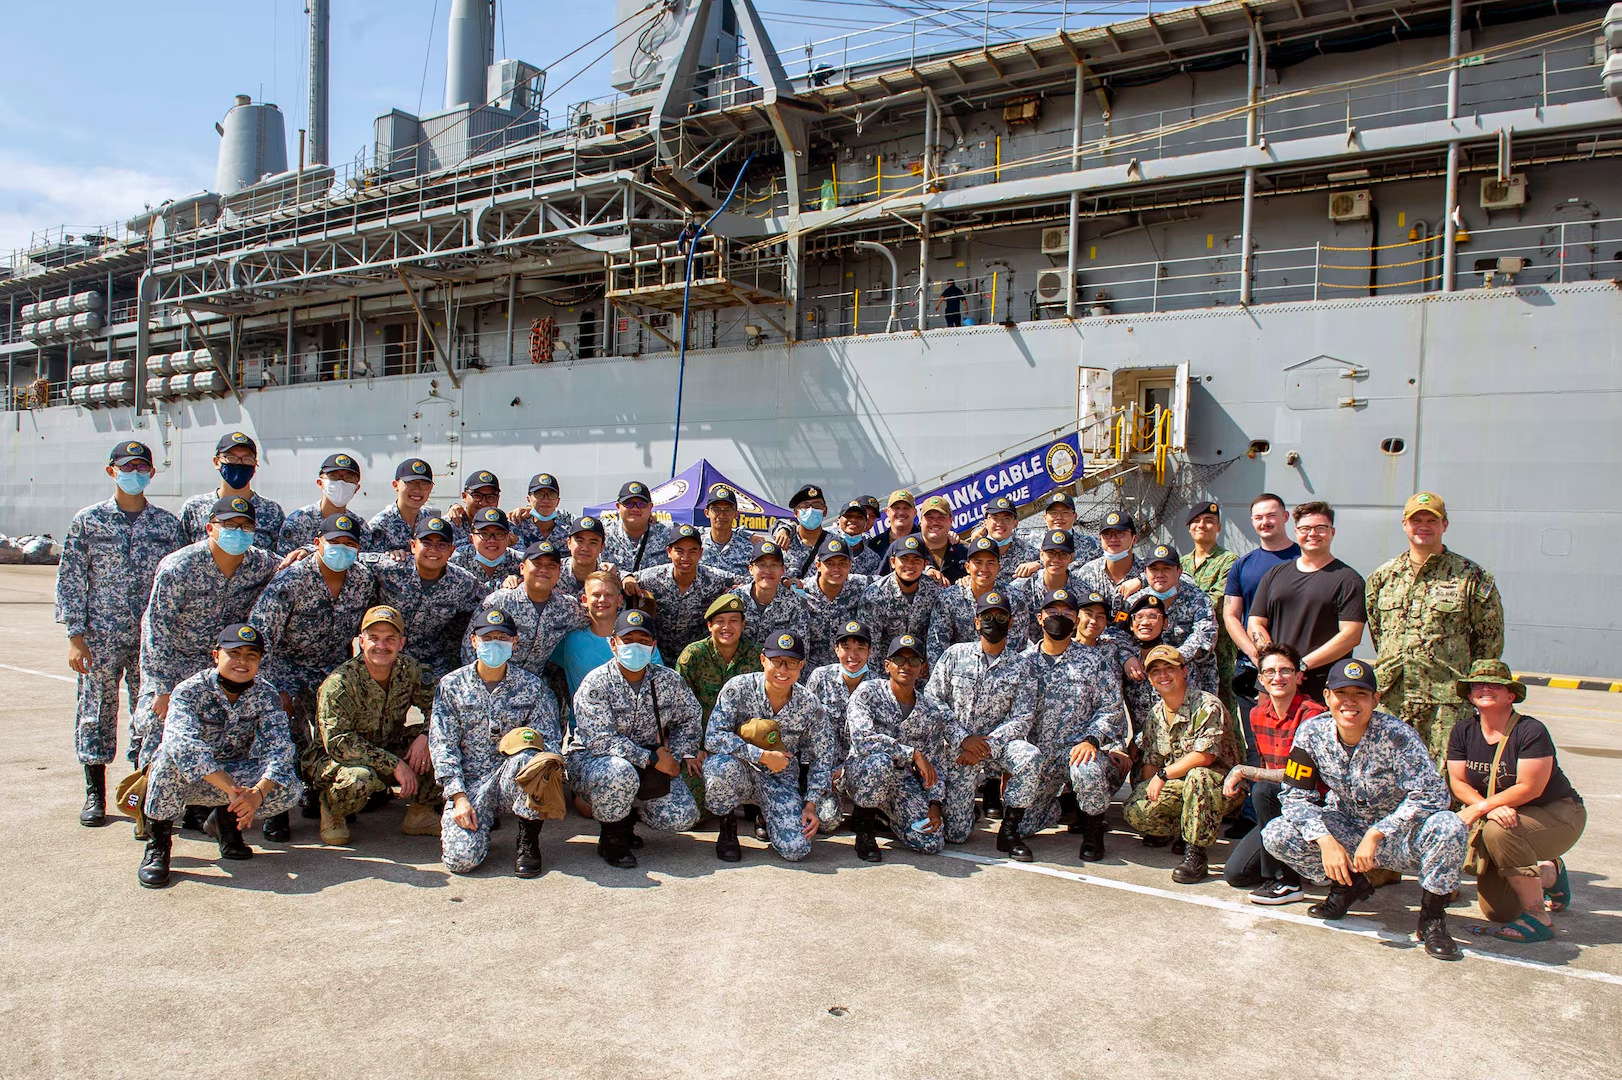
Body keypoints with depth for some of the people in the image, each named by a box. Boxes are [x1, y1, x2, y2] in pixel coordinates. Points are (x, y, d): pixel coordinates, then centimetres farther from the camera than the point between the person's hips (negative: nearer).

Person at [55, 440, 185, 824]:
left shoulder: (167, 523, 6)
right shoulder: (88, 520, 3)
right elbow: (70, 579, 1)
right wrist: (75, 635, -5)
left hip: (153, 638, 1)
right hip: (101, 635, -1)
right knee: (96, 710, 5)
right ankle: (95, 794, 18)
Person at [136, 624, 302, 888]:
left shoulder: (266, 695, -11)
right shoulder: (190, 690, -20)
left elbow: (279, 748, -21)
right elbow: (185, 744, -37)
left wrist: (258, 792, -41)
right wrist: (232, 789, -47)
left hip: (235, 773, 2)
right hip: (184, 780, -2)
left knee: (289, 788, -26)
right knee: (173, 751, -36)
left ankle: (227, 819, 5)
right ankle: (158, 842, -17)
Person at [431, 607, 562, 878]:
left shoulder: (531, 686, 3)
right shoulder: (451, 686, 4)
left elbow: (551, 741, -2)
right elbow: (442, 747, 0)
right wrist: (459, 798, -12)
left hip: (513, 778, 0)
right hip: (469, 782, 0)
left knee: (526, 756, -36)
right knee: (461, 858, -25)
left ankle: (528, 842, -12)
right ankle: (480, 824, 13)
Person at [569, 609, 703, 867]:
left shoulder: (668, 680, -2)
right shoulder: (595, 684, -16)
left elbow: (688, 718, 12)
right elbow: (601, 740, -24)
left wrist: (677, 755, -6)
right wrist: (651, 758, -26)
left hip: (649, 767, 5)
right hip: (592, 759, -4)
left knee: (682, 817, -13)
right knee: (620, 773, -39)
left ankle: (626, 812, 16)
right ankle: (611, 837, -10)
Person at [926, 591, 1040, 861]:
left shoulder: (1020, 666, 3)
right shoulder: (955, 655, 2)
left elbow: (1022, 718, -5)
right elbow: (933, 702, -3)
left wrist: (986, 746, -18)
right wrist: (964, 740, -14)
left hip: (997, 744, 1)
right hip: (956, 749, -1)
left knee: (1030, 757, -34)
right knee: (956, 835, -8)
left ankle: (1009, 830, -14)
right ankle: (971, 794, 27)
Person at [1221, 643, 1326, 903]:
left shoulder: (1311, 714, -19)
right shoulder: (1258, 714, 3)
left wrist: (1242, 771, -23)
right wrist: (1240, 783, -5)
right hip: (1280, 806, 7)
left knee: (1263, 790, -34)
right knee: (1235, 874, -3)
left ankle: (1285, 881, -18)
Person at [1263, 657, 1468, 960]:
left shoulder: (1396, 735, -21)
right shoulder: (1312, 731, -12)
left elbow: (1431, 794, -29)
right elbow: (1295, 795, -11)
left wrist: (1375, 835, -32)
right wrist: (1326, 840, -26)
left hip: (1396, 834, -3)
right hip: (1345, 829, 3)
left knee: (1449, 827, -34)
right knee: (1276, 835, -20)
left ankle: (1433, 916, -6)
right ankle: (1349, 885, 9)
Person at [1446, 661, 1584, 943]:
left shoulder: (1531, 731, -21)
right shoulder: (1462, 732, -4)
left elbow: (1529, 788, -24)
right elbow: (1458, 782, -6)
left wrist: (1480, 807, -26)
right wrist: (1492, 809, -23)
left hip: (1559, 815, -6)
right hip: (1510, 815, 6)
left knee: (1498, 831, -37)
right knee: (1497, 910, 2)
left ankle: (1538, 917, -21)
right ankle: (1552, 874, 35)